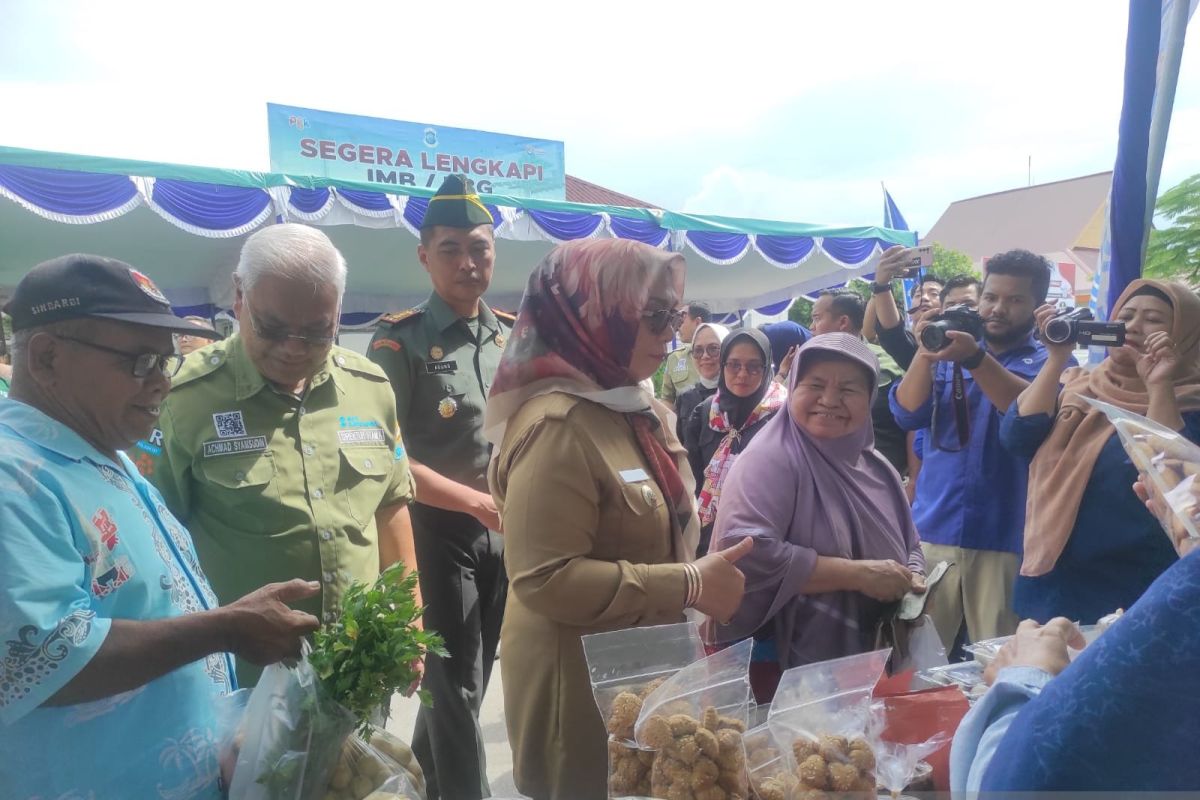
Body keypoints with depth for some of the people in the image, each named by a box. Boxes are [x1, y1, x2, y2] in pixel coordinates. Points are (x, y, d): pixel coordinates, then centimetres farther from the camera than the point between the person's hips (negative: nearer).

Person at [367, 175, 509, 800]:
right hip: (438, 530, -6)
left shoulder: (514, 336, 6)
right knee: (458, 682, 5)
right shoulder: (400, 340, -10)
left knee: (468, 675, 21)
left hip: (504, 531, 6)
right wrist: (476, 501, -17)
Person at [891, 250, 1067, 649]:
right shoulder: (948, 352, 12)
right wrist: (925, 351, -16)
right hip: (932, 530, 2)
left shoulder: (1049, 361, 5)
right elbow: (907, 414, -2)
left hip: (1005, 537, -2)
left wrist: (975, 358, -31)